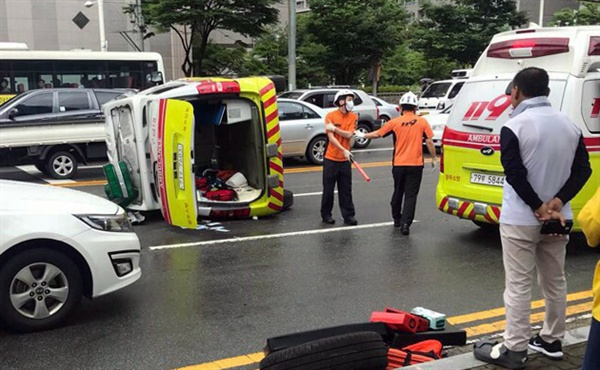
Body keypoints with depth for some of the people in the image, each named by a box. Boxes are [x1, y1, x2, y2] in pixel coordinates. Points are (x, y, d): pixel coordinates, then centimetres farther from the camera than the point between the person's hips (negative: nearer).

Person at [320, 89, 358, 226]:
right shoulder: (330, 116, -7)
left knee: (346, 189, 5)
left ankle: (348, 215, 12)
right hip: (331, 159, -2)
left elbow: (349, 135, -9)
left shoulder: (353, 117, 3)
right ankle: (326, 214, 20)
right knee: (328, 189, 6)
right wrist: (344, 150, -22)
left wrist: (334, 128, -16)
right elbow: (331, 138, -14)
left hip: (345, 160, 3)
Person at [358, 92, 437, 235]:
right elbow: (429, 142, -4)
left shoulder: (395, 122, -3)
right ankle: (405, 223, -10)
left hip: (398, 164, 2)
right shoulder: (422, 121, -4)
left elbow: (377, 134, 5)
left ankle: (397, 219, 31)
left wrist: (362, 135, 21)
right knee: (410, 195, 1)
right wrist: (434, 158, 8)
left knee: (398, 192, 19)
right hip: (415, 164, -2)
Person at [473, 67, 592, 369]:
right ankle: (551, 341, 29)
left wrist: (538, 208, -13)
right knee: (555, 282, 17)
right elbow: (582, 170, 2)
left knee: (518, 286, -1)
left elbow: (515, 174, -20)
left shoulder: (514, 126, -13)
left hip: (520, 220, -6)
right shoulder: (570, 125, 6)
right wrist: (558, 202, -7)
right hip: (558, 219, 6)